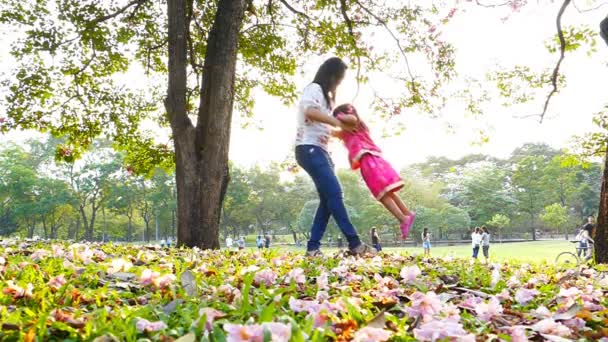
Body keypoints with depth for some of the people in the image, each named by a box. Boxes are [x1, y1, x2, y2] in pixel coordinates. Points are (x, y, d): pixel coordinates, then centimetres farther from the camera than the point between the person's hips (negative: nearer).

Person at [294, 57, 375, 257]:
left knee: (327, 198, 1)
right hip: (310, 149, -10)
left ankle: (313, 247, 0)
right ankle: (355, 244, -18)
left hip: (319, 150, 10)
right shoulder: (314, 88, -3)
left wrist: (342, 129, 19)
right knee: (334, 194, -16)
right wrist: (338, 122, -17)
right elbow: (309, 111, -23)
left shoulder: (324, 94, 27)